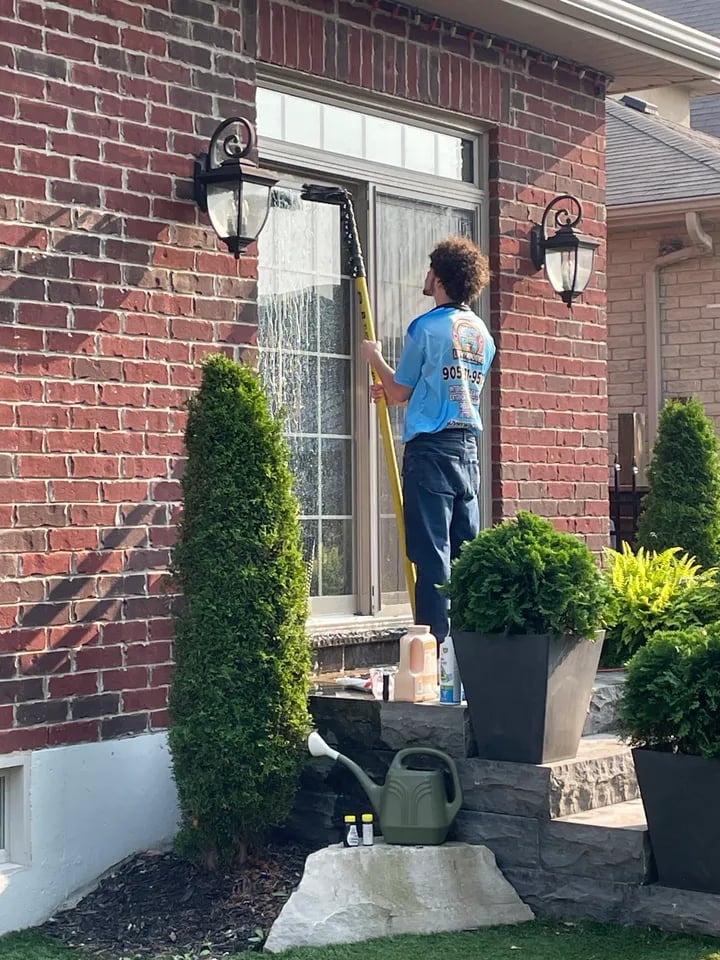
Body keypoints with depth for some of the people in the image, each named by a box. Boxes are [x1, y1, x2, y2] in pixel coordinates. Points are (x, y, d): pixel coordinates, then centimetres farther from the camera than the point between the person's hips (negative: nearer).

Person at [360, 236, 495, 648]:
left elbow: (399, 393, -2)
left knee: (432, 555, -6)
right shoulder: (482, 332, 13)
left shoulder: (427, 327, -8)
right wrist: (395, 389, 30)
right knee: (467, 552, 9)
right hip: (469, 447, 7)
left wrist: (375, 358, 15)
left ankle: (436, 646, -8)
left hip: (431, 448, -7)